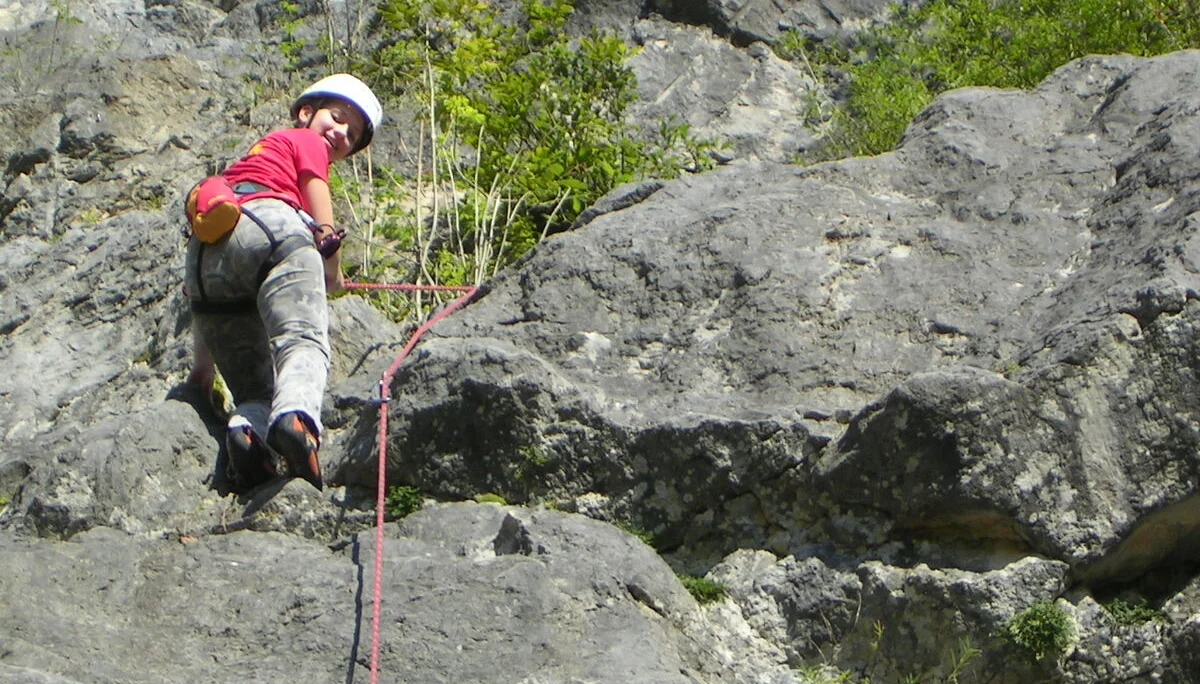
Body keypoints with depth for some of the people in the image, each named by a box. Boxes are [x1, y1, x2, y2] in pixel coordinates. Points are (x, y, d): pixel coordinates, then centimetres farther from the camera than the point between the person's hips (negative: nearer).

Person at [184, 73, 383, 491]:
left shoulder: (250, 160, 45)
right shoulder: (306, 141, 28)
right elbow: (323, 227, 10)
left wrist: (204, 359, 36)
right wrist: (334, 277, 30)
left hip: (204, 256, 6)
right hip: (267, 225, -6)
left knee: (256, 390, 4)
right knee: (305, 340, -25)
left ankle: (248, 430, -30)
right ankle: (296, 416, -56)